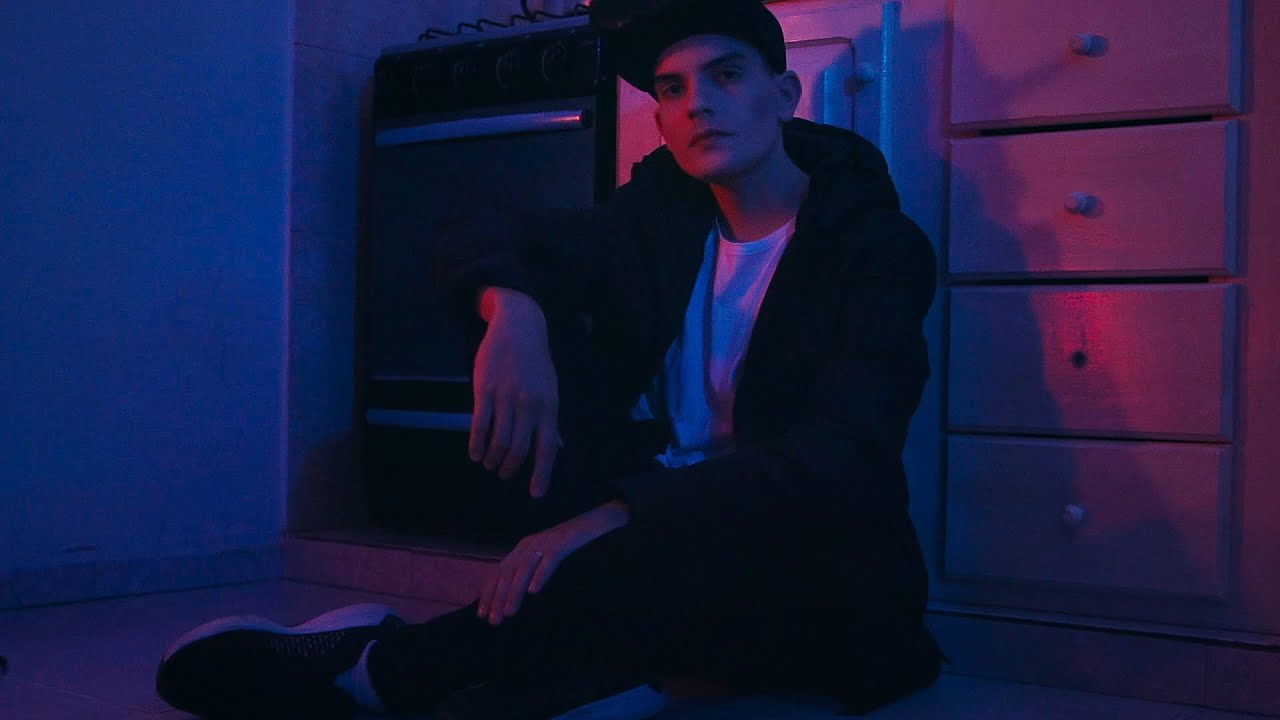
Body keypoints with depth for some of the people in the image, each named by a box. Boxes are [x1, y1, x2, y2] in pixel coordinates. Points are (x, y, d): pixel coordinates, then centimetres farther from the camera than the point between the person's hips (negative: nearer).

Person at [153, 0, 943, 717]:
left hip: (811, 578, -5)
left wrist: (610, 519, -40)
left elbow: (837, 458, -26)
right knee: (545, 311, -12)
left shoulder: (879, 245, -11)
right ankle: (598, 652, -26)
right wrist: (511, 310, -28)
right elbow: (478, 245, -1)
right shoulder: (664, 209, 6)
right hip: (660, 536, 5)